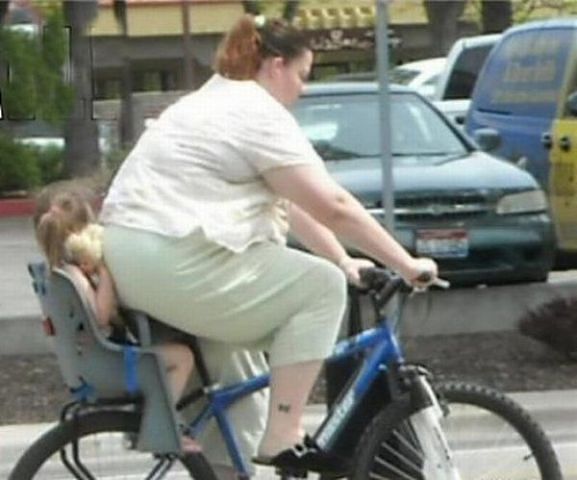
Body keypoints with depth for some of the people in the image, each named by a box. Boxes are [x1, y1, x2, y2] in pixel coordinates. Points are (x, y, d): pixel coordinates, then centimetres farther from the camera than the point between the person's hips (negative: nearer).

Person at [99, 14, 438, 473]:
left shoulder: (216, 102, 24)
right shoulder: (259, 114, -8)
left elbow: (289, 204, 26)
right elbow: (333, 206, -11)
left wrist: (344, 260, 25)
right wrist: (406, 265, -5)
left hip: (126, 257, 11)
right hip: (173, 266, -11)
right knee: (321, 285, -4)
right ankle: (283, 437, -7)